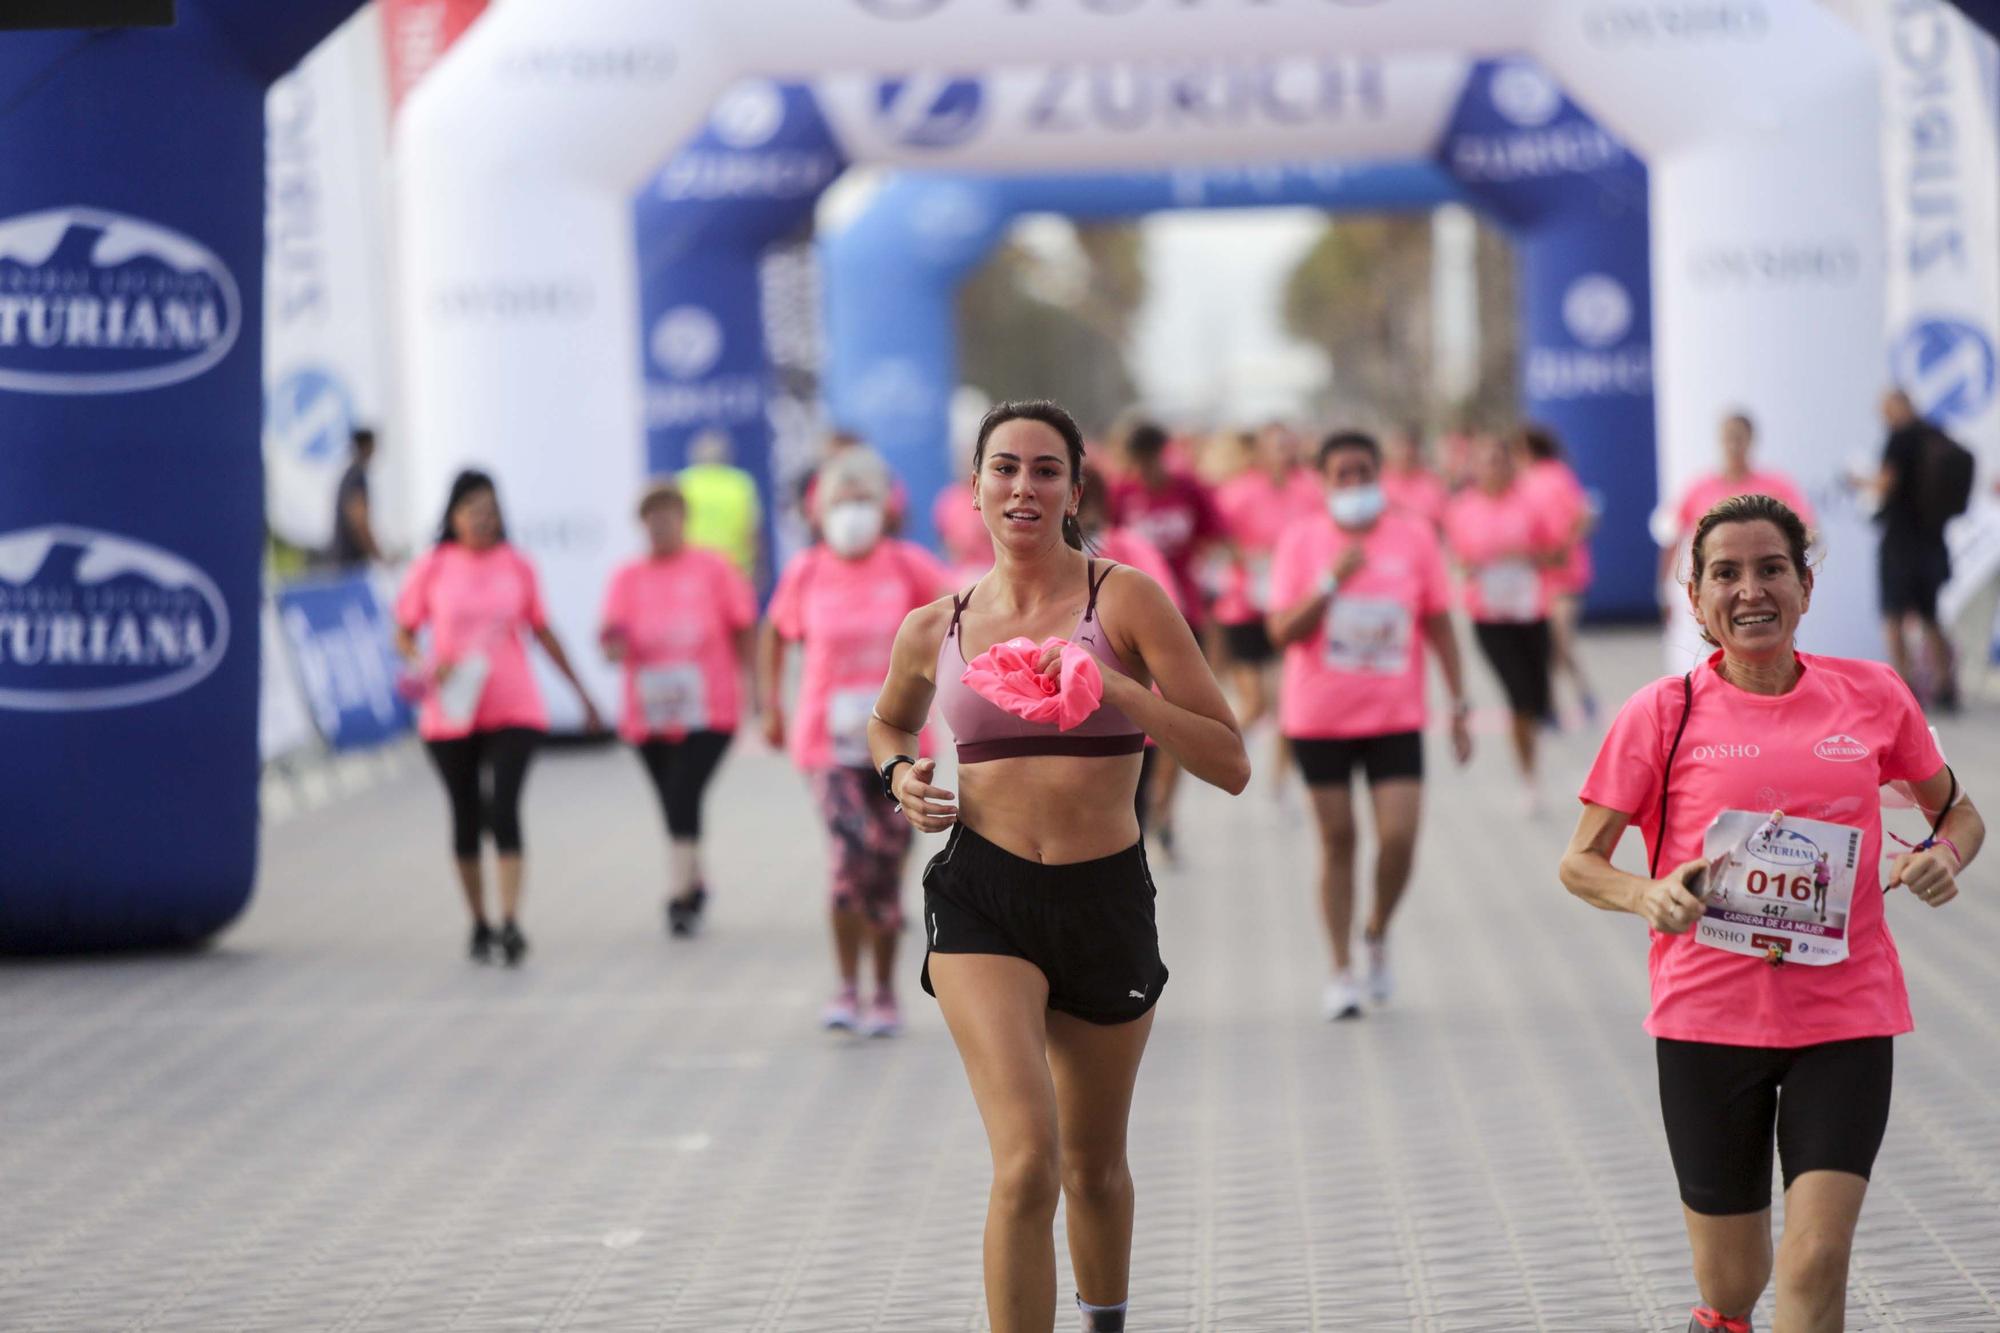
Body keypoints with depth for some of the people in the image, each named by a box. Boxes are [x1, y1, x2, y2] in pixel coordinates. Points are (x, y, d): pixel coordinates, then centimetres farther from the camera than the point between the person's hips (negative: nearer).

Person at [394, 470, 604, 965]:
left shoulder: (517, 566, 4)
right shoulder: (431, 569, 0)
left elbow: (542, 632, 15)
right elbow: (403, 634, 6)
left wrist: (583, 696, 18)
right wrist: (426, 665, -16)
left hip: (514, 710, 0)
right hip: (451, 715, 0)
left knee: (504, 809, -15)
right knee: (467, 818, 8)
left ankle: (511, 923, -21)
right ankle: (479, 923, 22)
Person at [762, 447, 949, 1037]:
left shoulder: (908, 567, -4)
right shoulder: (805, 573, -1)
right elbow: (774, 635, 14)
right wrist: (771, 707, 10)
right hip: (830, 741, -1)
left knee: (886, 866, 7)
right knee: (850, 854, -18)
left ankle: (885, 994, 21)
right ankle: (847, 989, -9)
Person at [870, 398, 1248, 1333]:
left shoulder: (1125, 599, -7)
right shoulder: (935, 630, 2)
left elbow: (1230, 764, -11)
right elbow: (888, 724, 25)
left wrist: (1116, 689, -23)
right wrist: (900, 774, 3)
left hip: (1106, 902, 1)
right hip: (983, 900, 0)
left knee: (1093, 1167, 19)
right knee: (1027, 1160, -21)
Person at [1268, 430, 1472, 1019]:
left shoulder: (1415, 535, 0)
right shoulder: (1302, 539, -2)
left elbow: (1439, 623, 5)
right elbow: (1283, 631, -8)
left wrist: (1459, 705, 2)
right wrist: (1332, 581, -21)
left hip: (1395, 715, 0)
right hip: (1319, 717, 0)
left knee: (1399, 837, -10)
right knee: (1337, 839, 4)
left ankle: (1377, 934, 18)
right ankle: (1341, 970, 14)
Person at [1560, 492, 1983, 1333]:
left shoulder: (1872, 696, 2)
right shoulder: (1663, 714, -3)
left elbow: (1957, 812, 17)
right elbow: (1580, 863, 2)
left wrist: (1945, 856, -7)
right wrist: (1649, 896, -20)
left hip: (1845, 1017, 1)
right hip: (1709, 1018, -1)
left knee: (1816, 1261, -14)